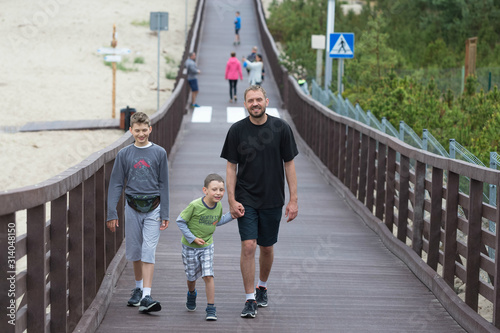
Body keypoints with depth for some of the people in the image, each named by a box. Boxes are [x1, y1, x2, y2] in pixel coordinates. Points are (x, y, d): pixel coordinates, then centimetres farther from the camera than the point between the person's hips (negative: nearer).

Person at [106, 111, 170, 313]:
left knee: (148, 251, -9)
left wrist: (164, 214, 0)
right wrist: (112, 213, -3)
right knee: (134, 251, 9)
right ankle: (138, 288, 29)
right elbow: (116, 184, 4)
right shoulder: (124, 154, 3)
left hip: (153, 208, -2)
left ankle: (146, 296, -16)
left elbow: (163, 184, 5)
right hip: (132, 208, 2)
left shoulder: (159, 153, 2)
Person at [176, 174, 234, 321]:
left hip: (207, 246, 2)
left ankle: (211, 308, -5)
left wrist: (231, 216, 0)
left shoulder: (218, 206, -7)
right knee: (192, 276, 14)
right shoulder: (195, 205, -25)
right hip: (190, 247, -2)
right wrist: (192, 238, -18)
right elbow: (180, 221, -15)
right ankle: (192, 294, 48)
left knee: (208, 276, -11)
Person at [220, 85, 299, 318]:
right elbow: (231, 167, 1)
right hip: (246, 200, -1)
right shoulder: (237, 130, -3)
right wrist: (232, 200, -7)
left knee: (267, 247, 13)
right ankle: (250, 300, -4)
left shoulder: (280, 128, -3)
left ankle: (262, 287, 38)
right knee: (248, 247, -11)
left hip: (273, 199, 1)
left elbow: (289, 164, 1)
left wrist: (293, 200, -2)